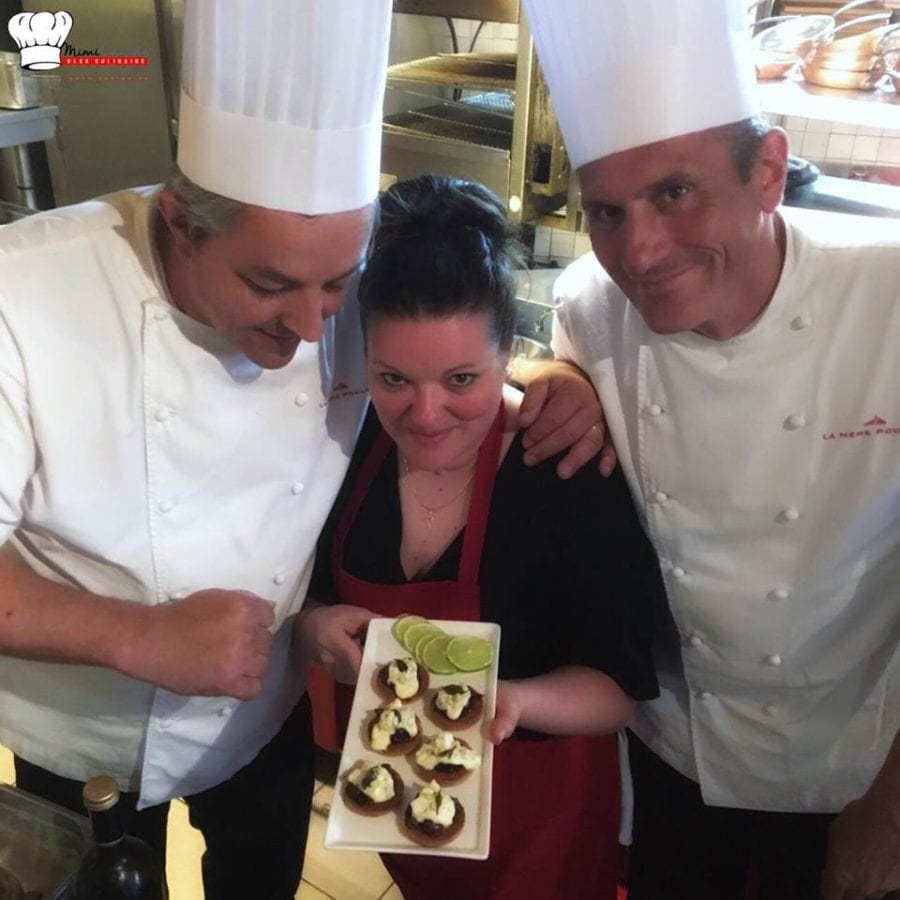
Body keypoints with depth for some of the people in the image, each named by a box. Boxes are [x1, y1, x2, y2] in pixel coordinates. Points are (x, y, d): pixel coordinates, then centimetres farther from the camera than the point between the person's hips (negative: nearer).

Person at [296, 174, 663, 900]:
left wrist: (513, 700, -39)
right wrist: (318, 627, -24)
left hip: (534, 805, -4)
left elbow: (619, 686, -21)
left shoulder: (570, 471, -28)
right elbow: (309, 597, -2)